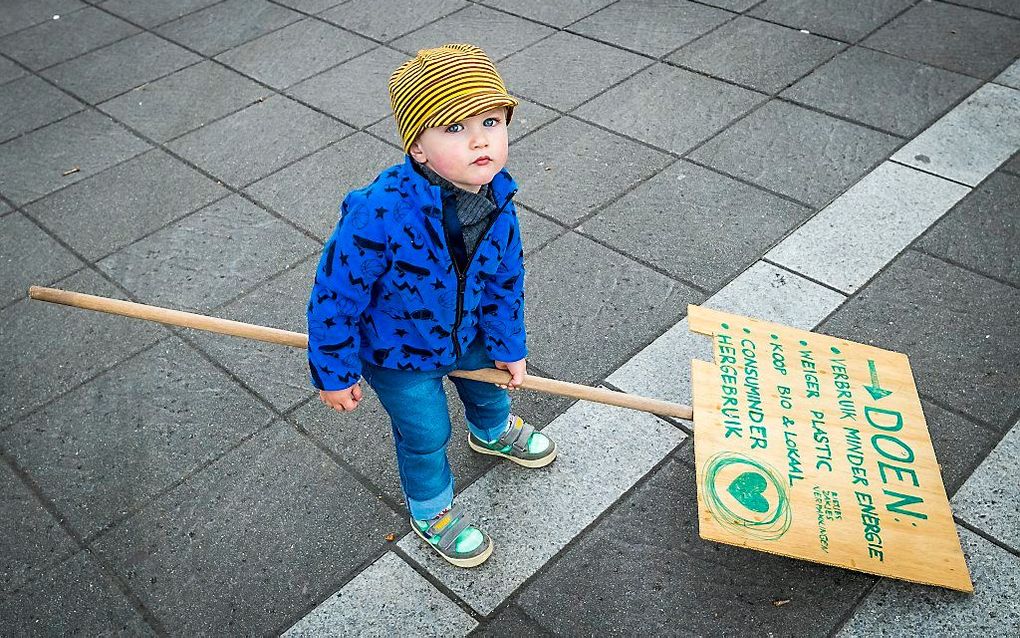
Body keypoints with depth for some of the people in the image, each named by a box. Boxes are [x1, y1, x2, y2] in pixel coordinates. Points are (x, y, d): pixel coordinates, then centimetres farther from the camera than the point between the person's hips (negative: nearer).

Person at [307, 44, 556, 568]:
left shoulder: (496, 200, -21)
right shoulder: (379, 214, -41)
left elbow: (505, 278, -4)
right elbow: (335, 297, -28)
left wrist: (508, 347, 5)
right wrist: (334, 374, -18)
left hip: (469, 335, 6)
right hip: (399, 355, -5)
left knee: (489, 387, 31)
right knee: (425, 435, 16)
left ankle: (493, 432, 69)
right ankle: (430, 510, 48)